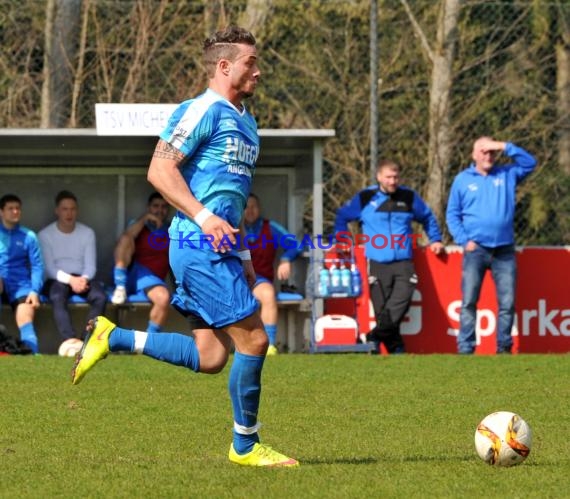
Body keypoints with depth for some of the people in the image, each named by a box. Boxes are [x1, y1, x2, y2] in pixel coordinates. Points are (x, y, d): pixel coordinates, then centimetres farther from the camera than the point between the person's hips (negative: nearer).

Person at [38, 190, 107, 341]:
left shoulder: (87, 233, 8)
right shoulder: (45, 235, -1)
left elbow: (91, 265, 1)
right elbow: (48, 268, -8)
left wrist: (84, 279, -22)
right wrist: (70, 279, -25)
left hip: (82, 279, 3)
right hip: (56, 280, -3)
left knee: (100, 297, -30)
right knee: (58, 297, -38)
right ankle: (71, 341, -54)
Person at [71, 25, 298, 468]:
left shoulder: (245, 122, 21)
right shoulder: (203, 111, -9)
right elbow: (160, 170, -16)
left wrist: (243, 255, 24)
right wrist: (204, 217, -24)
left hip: (219, 249, 9)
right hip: (199, 247, -9)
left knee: (210, 357, 4)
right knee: (253, 339, -9)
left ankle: (112, 338, 14)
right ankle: (246, 445, 3)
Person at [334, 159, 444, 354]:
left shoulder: (409, 197, 11)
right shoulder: (365, 198, 6)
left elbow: (428, 217, 27)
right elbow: (342, 216, 19)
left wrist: (435, 240, 20)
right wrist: (341, 240, 10)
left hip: (404, 263, 1)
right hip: (377, 264, -1)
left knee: (401, 301, -22)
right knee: (382, 310, -5)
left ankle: (375, 338, -17)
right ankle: (396, 349, 2)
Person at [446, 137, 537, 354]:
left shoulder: (507, 174, 11)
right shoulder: (462, 179, 7)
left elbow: (530, 163, 0)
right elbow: (452, 214, 7)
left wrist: (505, 147, -6)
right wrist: (464, 240, -6)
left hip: (505, 251, 2)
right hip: (476, 249, -2)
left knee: (507, 302, 1)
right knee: (468, 301, -6)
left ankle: (504, 347, 9)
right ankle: (465, 348, -6)